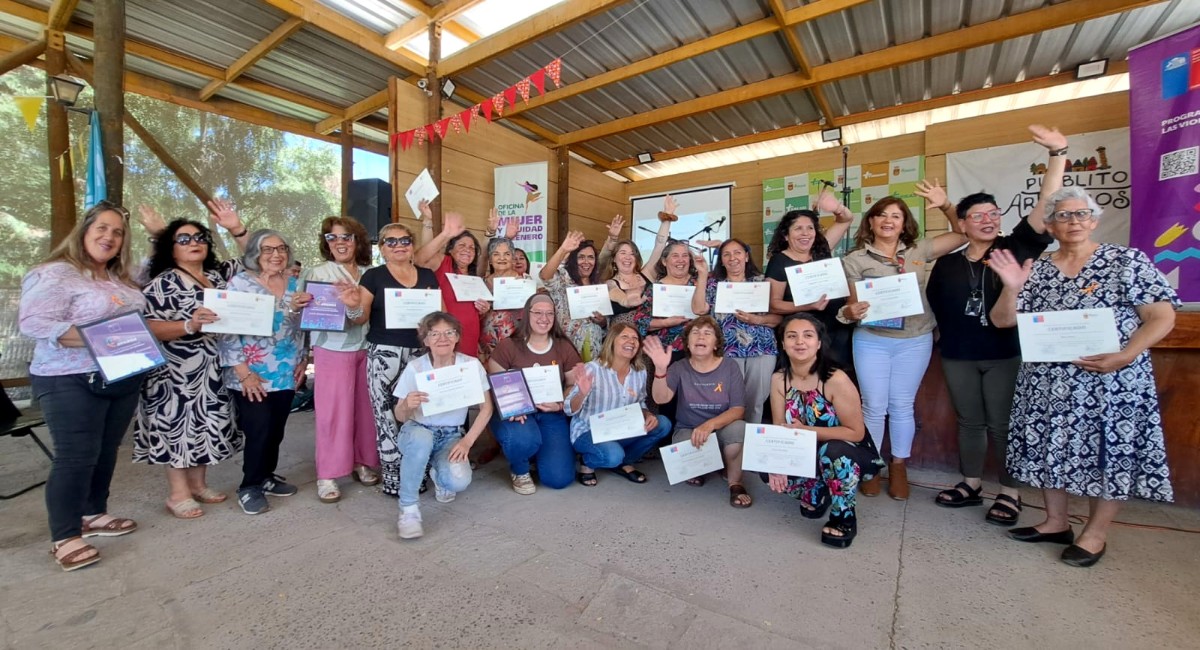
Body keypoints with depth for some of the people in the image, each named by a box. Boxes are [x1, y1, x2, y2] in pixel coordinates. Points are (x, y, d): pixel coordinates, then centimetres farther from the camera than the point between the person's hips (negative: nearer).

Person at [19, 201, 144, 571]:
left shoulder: (121, 279, 13)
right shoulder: (55, 274, -10)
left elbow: (135, 321, 22)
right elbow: (34, 323, -19)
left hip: (123, 379, 7)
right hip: (72, 382, -7)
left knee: (106, 452, 15)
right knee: (76, 457, -4)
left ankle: (93, 515, 30)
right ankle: (65, 537, 9)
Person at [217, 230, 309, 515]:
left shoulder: (294, 284, 8)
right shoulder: (239, 283, -8)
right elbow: (226, 330, -11)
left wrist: (302, 360, 10)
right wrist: (244, 373, -15)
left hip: (286, 374, 5)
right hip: (252, 376, -5)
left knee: (276, 430, 12)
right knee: (259, 430, -4)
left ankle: (267, 477, 31)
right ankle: (250, 487, 16)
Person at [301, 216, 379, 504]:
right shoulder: (316, 273, 1)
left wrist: (356, 301, -7)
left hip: (367, 348, 3)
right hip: (333, 350, -3)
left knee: (365, 408, 7)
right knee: (333, 411, 0)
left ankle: (363, 462, 24)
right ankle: (327, 475, 14)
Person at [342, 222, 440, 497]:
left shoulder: (428, 276, 13)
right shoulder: (373, 276, 3)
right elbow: (361, 319, 2)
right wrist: (354, 306, -19)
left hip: (420, 353, 3)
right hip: (384, 355, -3)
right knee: (387, 416, -2)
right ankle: (393, 477, 11)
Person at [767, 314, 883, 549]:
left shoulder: (836, 380, -26)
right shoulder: (779, 379, -11)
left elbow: (855, 433, -21)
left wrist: (806, 431, -27)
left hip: (849, 456, -5)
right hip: (809, 456, 5)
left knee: (832, 451, -37)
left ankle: (845, 518, -7)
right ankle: (816, 494, 17)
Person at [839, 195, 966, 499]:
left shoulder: (919, 250, 6)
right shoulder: (855, 259, -2)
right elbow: (852, 304, -3)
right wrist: (850, 312, -25)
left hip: (915, 341, 2)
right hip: (871, 341, -2)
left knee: (902, 405, 12)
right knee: (874, 406, 4)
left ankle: (898, 467, 28)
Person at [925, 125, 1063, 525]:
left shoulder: (1015, 248, -3)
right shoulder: (946, 265, 2)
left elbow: (1046, 206, -13)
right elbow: (933, 306, 15)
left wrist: (1058, 154, -17)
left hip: (1006, 354, -2)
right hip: (957, 356, 2)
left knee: (1003, 424, 7)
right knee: (969, 422, 14)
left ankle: (1010, 493, 23)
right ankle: (971, 485, 29)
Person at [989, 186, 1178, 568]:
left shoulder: (1127, 261, -2)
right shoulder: (1037, 271, 5)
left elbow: (1163, 317, -7)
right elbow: (1002, 321, 2)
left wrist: (1123, 356, -20)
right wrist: (1012, 288, -15)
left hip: (1111, 383, -3)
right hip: (1049, 384, 3)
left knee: (1108, 453, 7)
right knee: (1051, 448, 11)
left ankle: (1096, 534, 23)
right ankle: (1056, 522, 27)